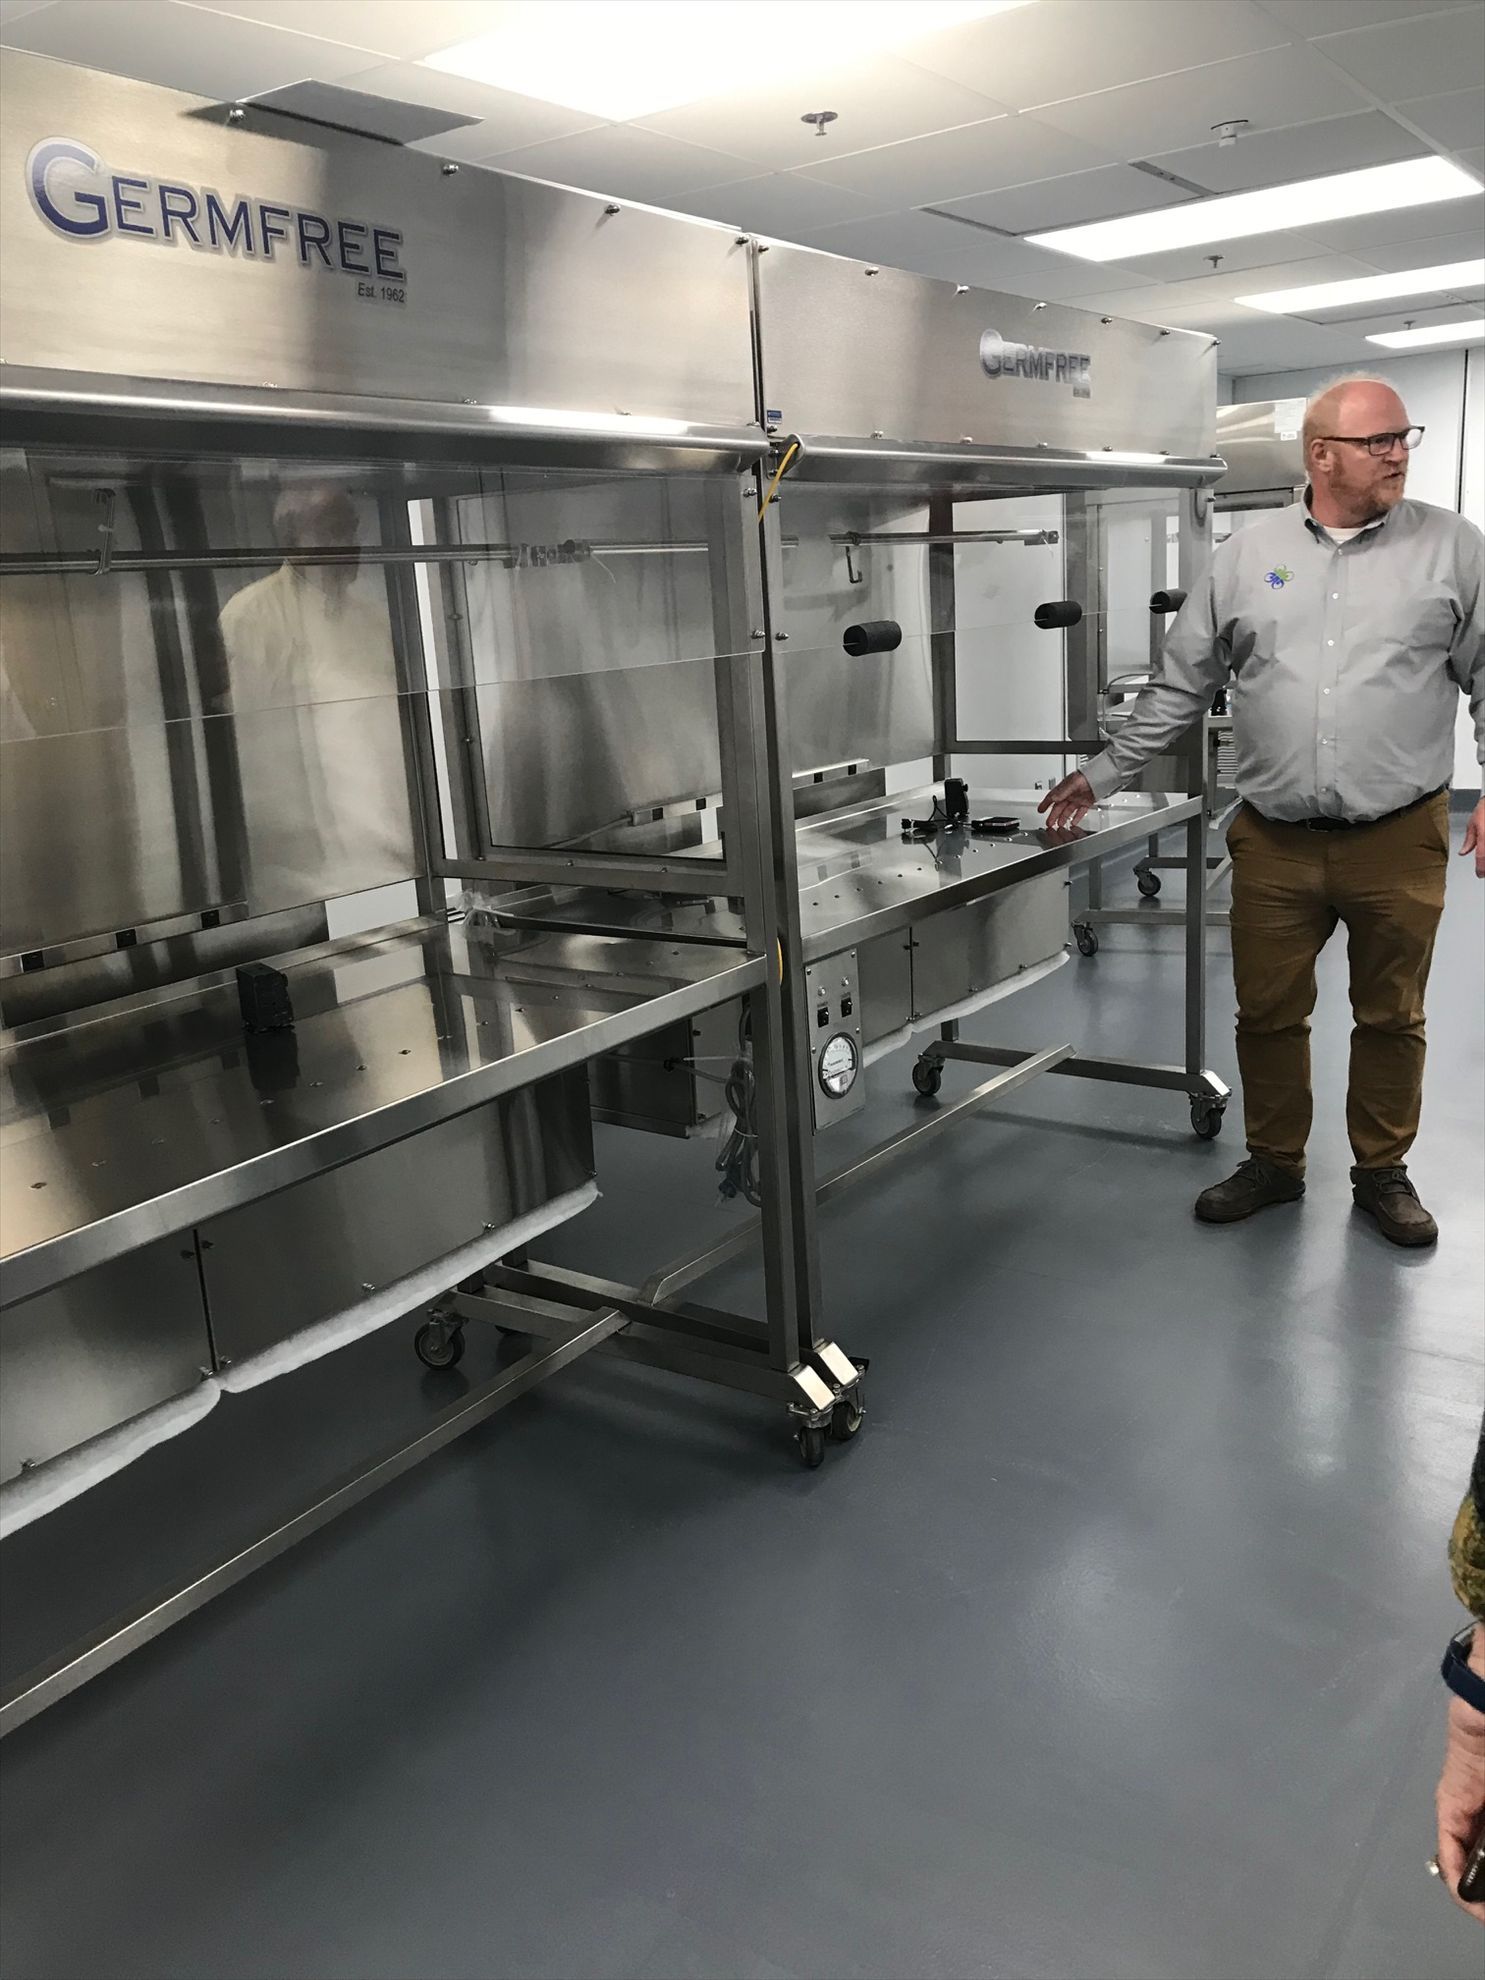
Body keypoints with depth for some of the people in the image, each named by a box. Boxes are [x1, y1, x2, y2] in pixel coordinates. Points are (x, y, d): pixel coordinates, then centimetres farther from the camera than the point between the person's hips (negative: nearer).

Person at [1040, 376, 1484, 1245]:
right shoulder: (1249, 554, 5)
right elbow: (1181, 684, 9)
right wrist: (1103, 775, 7)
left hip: (1399, 839, -1)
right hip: (1273, 841, 1)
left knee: (1391, 1017, 11)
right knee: (1268, 1013, 11)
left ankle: (1383, 1171, 30)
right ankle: (1274, 1164, 30)